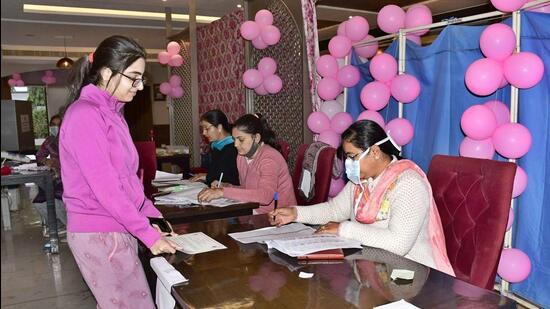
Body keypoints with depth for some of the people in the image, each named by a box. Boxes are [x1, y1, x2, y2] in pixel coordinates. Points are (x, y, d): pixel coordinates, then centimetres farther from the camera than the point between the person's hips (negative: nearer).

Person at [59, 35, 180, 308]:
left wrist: (152, 216, 8)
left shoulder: (111, 112, 12)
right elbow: (104, 187, -21)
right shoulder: (85, 115, -17)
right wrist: (148, 234, -17)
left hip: (118, 229, 9)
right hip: (99, 234, -8)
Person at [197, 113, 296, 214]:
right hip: (257, 212, 7)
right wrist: (226, 186, -6)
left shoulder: (269, 158, -19)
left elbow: (265, 196, -34)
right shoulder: (242, 156, 5)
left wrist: (224, 192, -35)